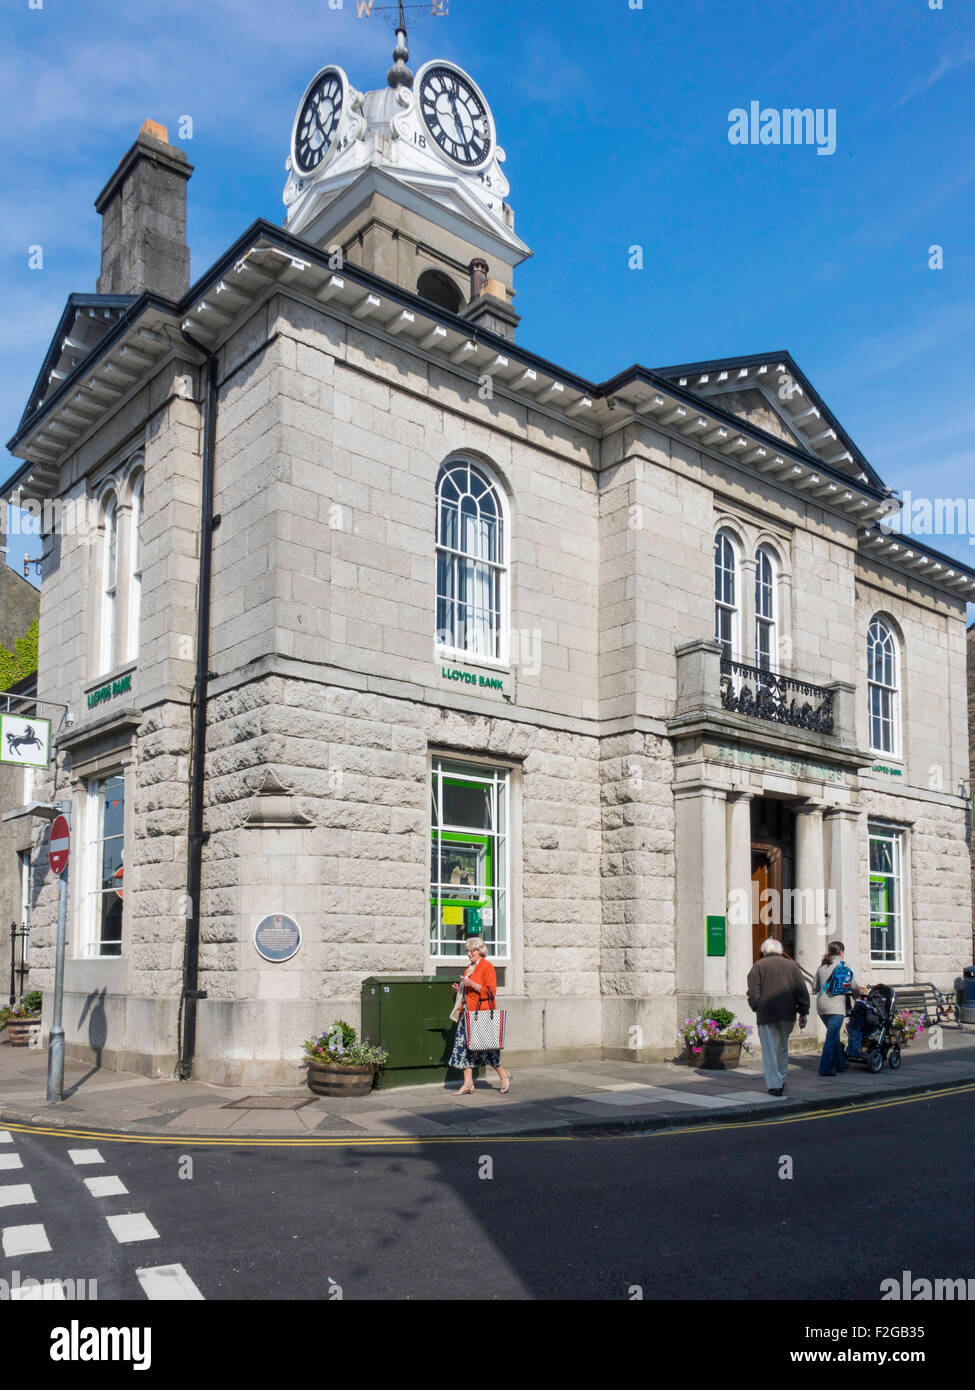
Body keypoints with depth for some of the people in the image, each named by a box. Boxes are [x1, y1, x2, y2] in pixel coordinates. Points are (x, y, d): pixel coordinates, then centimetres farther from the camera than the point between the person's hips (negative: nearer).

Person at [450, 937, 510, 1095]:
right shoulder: (469, 968, 18)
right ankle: (468, 1083, 4)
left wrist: (473, 985, -20)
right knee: (464, 1045, 1)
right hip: (468, 1012, 8)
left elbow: (491, 991, -14)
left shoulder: (487, 966, -8)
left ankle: (504, 1076, 14)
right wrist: (460, 989, 10)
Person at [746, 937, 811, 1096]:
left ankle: (775, 1085, -5)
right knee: (783, 1047, 19)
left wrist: (756, 1009, 8)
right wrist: (803, 1012, 10)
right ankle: (781, 1080, 26)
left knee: (769, 1050, 1)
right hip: (788, 1014, 3)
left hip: (766, 1014, -3)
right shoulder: (792, 965, 11)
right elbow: (802, 991, 7)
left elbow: (753, 993, -5)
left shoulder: (758, 966, 2)